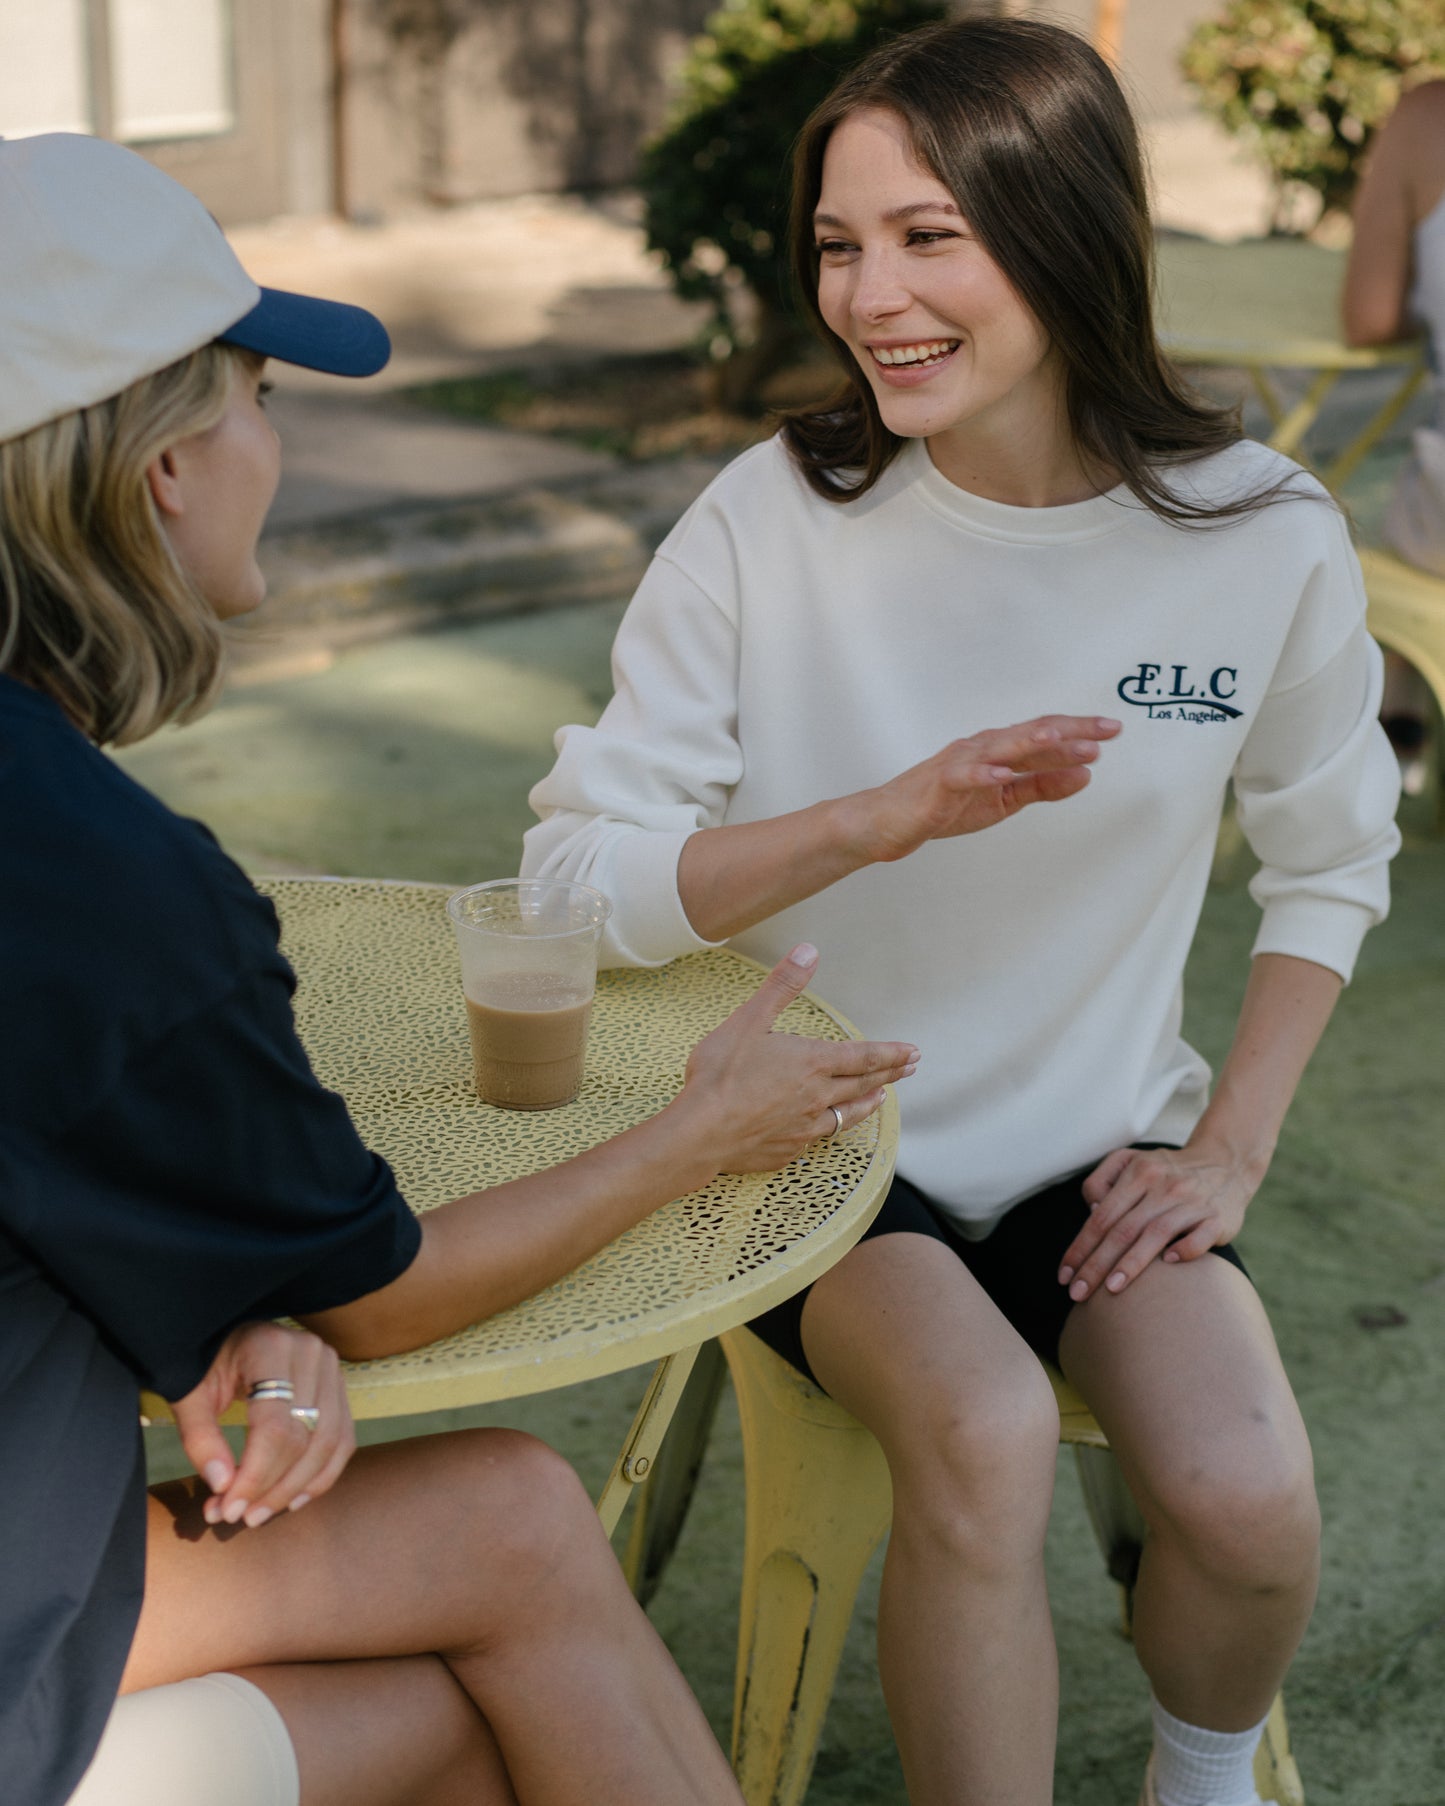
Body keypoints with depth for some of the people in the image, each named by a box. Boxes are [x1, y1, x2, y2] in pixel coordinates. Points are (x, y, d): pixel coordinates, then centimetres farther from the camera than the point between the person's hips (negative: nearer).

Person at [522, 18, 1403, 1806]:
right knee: (982, 1432, -30)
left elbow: (1331, 864, 7)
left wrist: (1230, 1146, -1)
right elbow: (580, 875, -14)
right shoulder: (773, 520, -14)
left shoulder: (1260, 540, -9)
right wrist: (889, 818, -27)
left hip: (1096, 1144, 2)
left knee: (1248, 1495, -21)